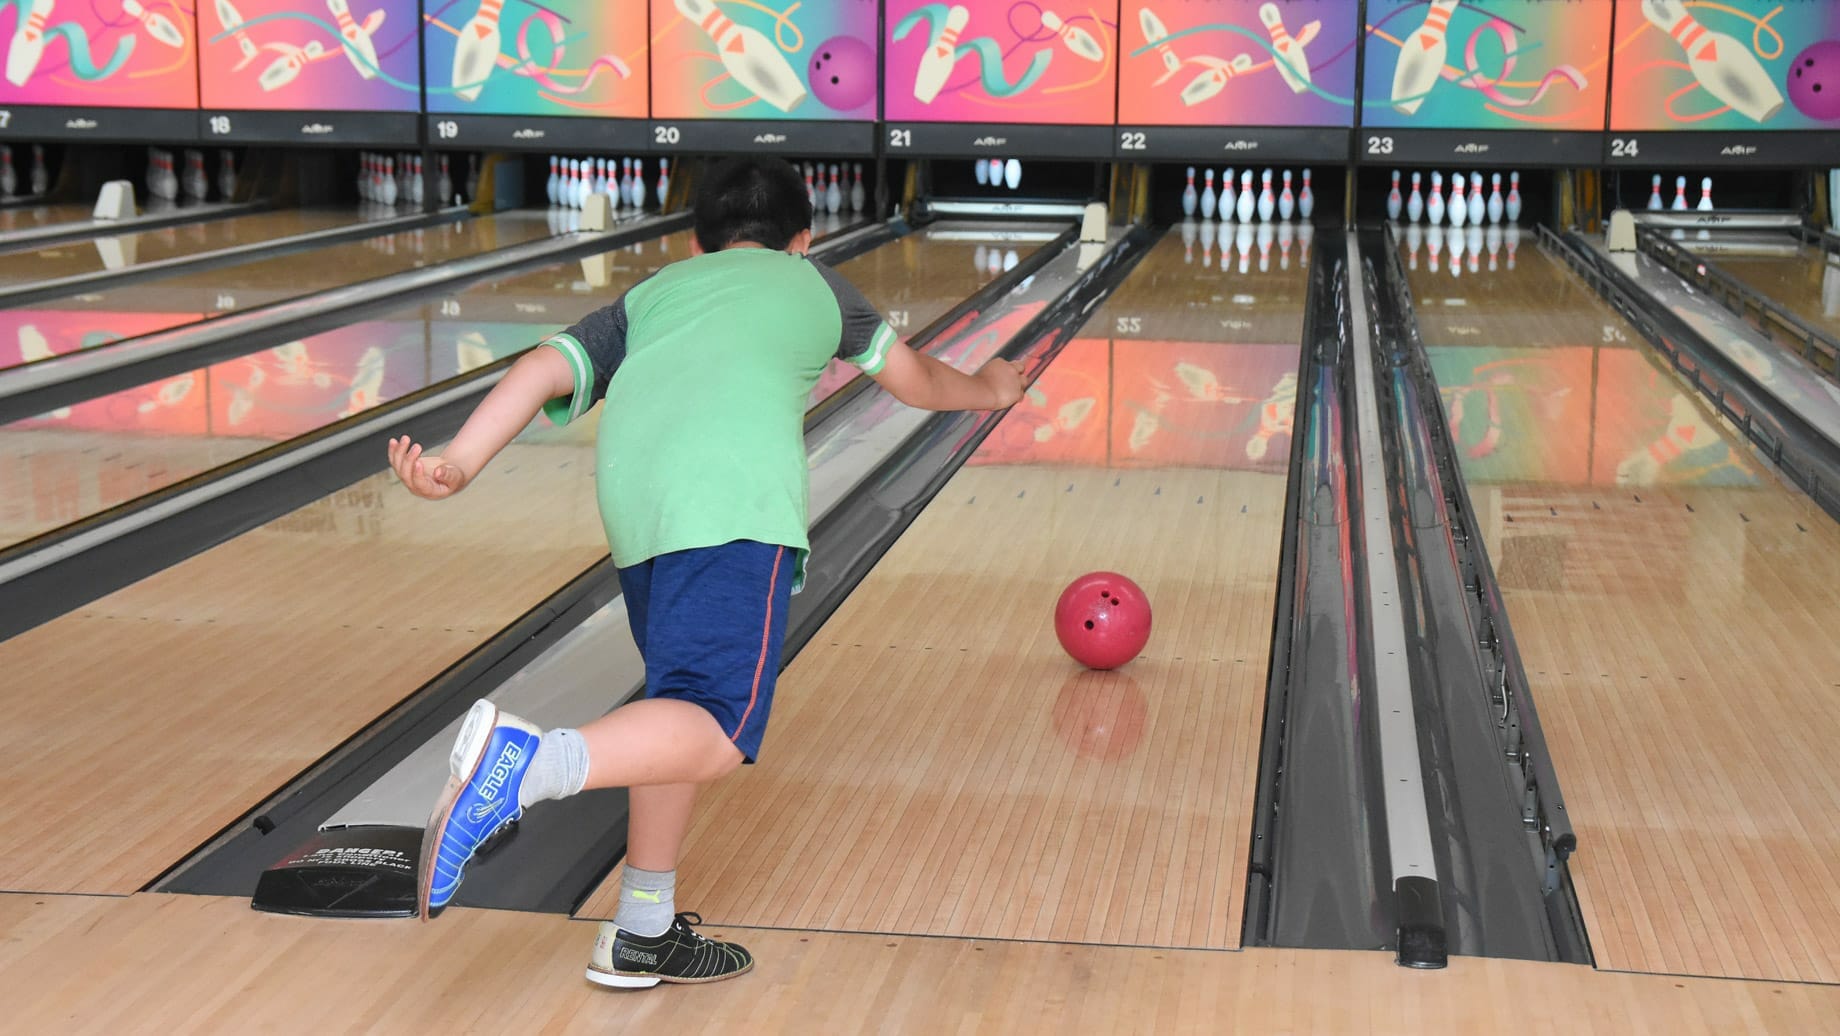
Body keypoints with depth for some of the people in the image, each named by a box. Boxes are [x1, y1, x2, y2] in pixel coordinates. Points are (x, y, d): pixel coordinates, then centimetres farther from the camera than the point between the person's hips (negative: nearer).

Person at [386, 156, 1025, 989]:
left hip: (631, 498, 5)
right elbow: (920, 385, 45)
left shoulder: (650, 294, 34)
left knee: (681, 700, 20)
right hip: (733, 498, -4)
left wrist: (457, 465, 3)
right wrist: (987, 389, 66)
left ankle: (643, 932, 25)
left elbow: (545, 370, 15)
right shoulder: (814, 282, 33)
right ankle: (528, 761, -39)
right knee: (715, 732, -12)